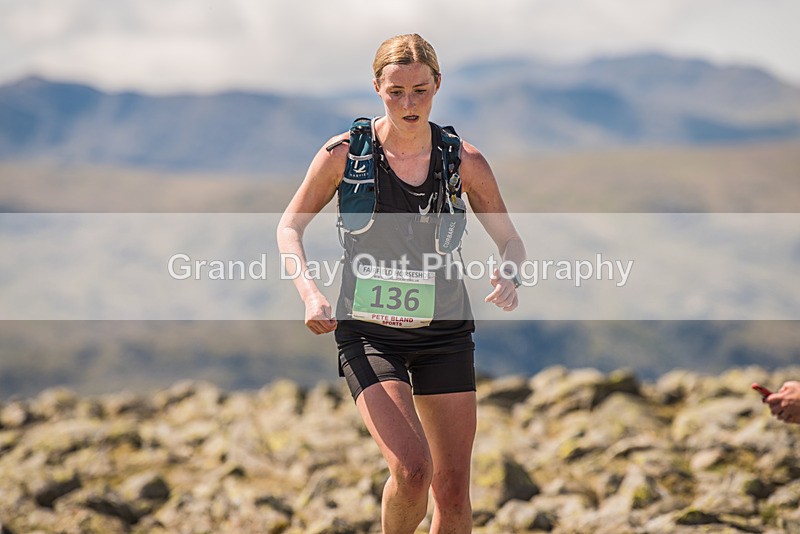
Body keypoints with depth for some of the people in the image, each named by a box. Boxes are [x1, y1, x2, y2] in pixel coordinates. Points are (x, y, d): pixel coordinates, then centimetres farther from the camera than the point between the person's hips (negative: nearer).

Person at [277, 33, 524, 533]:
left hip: (445, 329, 3)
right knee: (411, 470, -21)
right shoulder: (344, 154, -7)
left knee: (453, 490, 1)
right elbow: (290, 228, 3)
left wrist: (508, 275, -18)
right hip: (369, 331, -2)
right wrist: (310, 292, -15)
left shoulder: (464, 160, -3)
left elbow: (510, 241, 6)